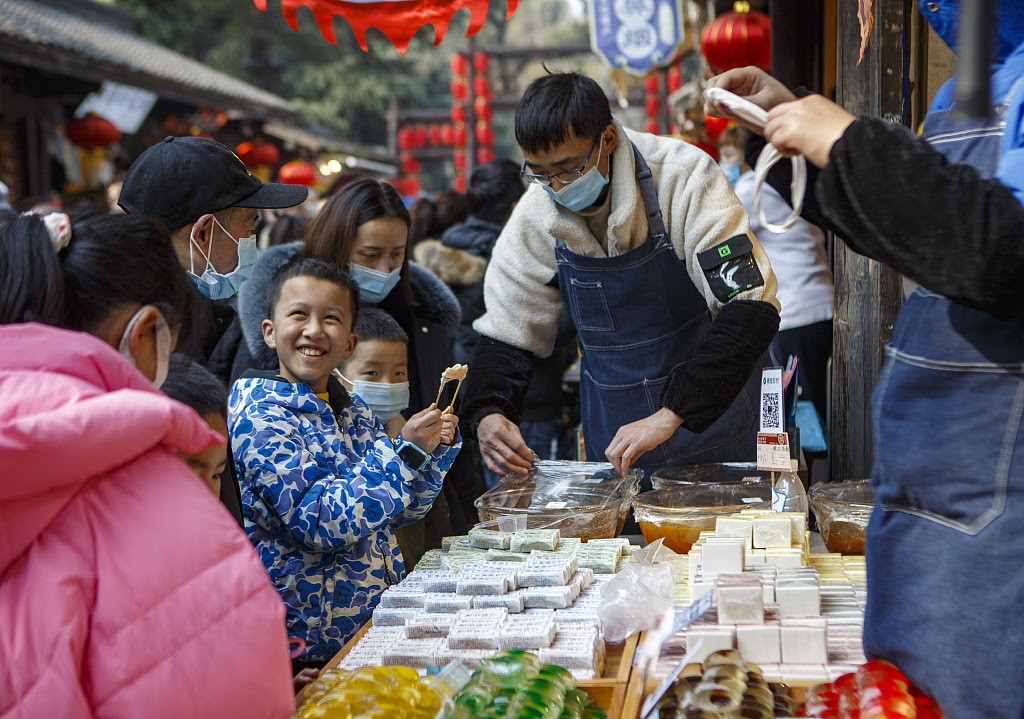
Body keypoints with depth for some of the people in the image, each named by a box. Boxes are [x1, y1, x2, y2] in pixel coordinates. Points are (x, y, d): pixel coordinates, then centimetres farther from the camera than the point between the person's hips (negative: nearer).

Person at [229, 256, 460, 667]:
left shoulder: (351, 408, 9)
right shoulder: (259, 414, -13)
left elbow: (399, 512, 17)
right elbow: (319, 522, -21)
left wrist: (436, 447, 1)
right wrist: (405, 452, -23)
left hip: (379, 612, 7)